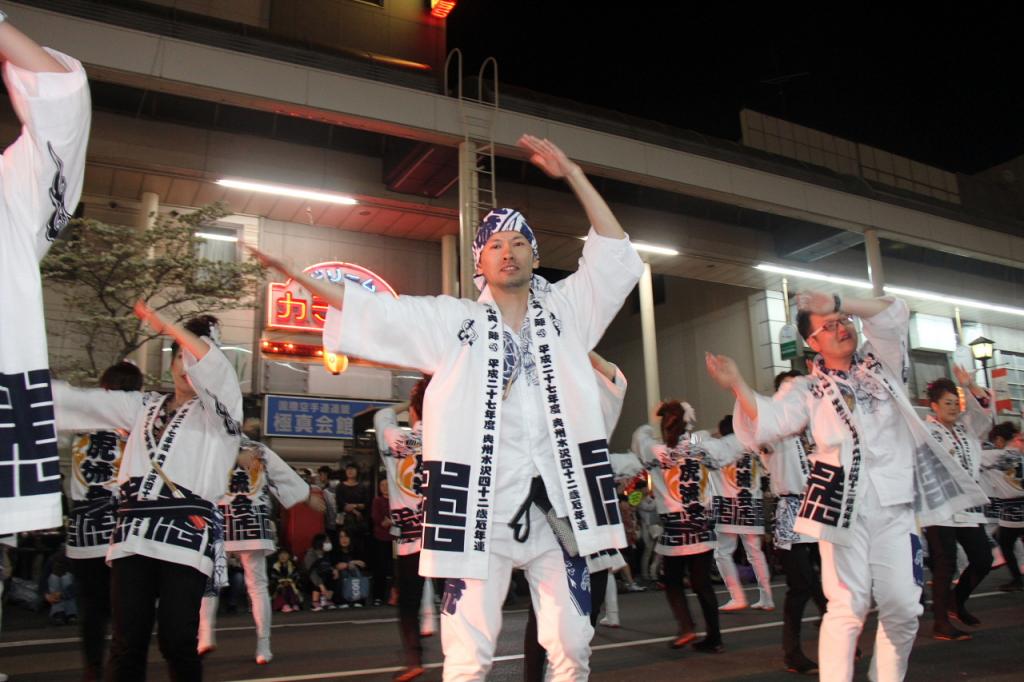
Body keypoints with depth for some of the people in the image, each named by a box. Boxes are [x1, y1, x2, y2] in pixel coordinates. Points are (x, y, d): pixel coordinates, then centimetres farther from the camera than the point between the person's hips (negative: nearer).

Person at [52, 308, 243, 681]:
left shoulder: (217, 412, 6)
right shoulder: (143, 406, 21)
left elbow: (217, 368, -14)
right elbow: (77, 399, 23)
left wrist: (167, 325, -14)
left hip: (186, 533, -4)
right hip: (134, 532, 4)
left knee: (177, 640, -5)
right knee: (127, 642, 2)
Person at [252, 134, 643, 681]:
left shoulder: (565, 308, 9)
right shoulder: (453, 320, 5)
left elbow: (615, 254, 5)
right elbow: (368, 309, 2)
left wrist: (572, 174, 1)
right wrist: (288, 268, -2)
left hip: (558, 503, 2)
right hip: (482, 507, -1)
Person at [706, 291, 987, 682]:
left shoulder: (879, 363, 13)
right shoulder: (807, 391, 4)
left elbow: (893, 313, 0)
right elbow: (769, 422, -11)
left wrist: (838, 303, -12)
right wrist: (738, 386, -27)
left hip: (894, 503, 3)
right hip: (843, 504, -3)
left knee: (903, 605, 6)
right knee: (849, 606, -5)